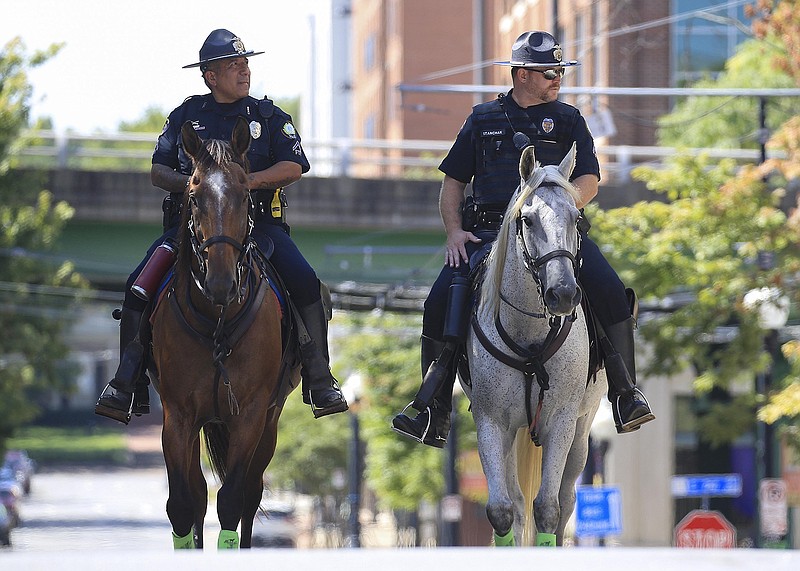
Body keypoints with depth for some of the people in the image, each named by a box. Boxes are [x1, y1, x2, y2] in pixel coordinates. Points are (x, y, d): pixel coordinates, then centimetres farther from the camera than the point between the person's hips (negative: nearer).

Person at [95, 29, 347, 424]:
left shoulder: (269, 117, 9)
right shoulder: (184, 117, 12)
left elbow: (293, 167, -2)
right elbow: (158, 171, 11)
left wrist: (249, 181, -18)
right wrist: (187, 182, -11)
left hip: (257, 221, -1)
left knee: (306, 284, -24)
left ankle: (319, 384, -14)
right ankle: (127, 386, -12)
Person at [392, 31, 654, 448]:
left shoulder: (568, 121, 13)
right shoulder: (483, 120, 15)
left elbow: (589, 180, 2)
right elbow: (453, 182, 18)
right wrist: (455, 232, 1)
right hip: (487, 232, 0)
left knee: (611, 295, -23)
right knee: (441, 301, -19)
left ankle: (625, 394, -11)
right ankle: (434, 413, -12)